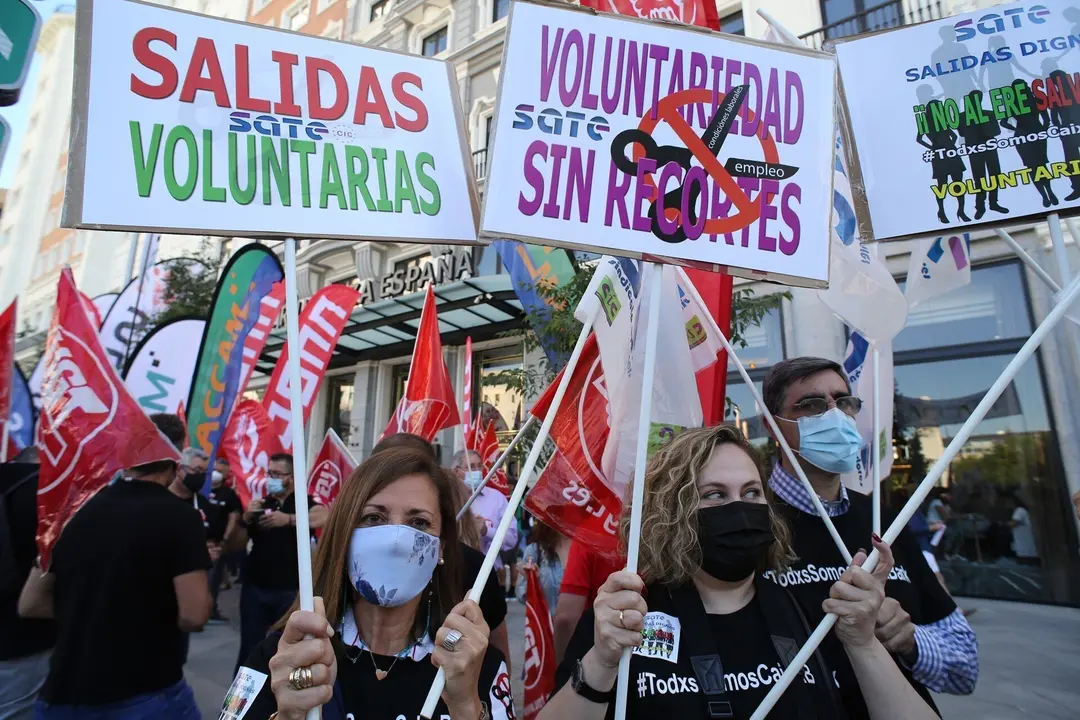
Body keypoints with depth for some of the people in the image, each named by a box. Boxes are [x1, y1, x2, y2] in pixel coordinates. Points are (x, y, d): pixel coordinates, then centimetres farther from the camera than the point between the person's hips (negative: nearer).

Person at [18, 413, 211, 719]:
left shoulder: (77, 509, 1)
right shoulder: (180, 515, -16)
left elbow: (30, 604, 8)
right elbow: (193, 616, -21)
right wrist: (196, 571, -1)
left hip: (64, 695, 4)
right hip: (146, 695, -4)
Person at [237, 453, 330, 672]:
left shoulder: (303, 501, -6)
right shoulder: (261, 504, 9)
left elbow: (324, 516, -27)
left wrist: (288, 519, -37)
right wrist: (246, 519, -12)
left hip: (289, 590, -4)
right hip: (255, 587, 4)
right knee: (249, 646, 14)